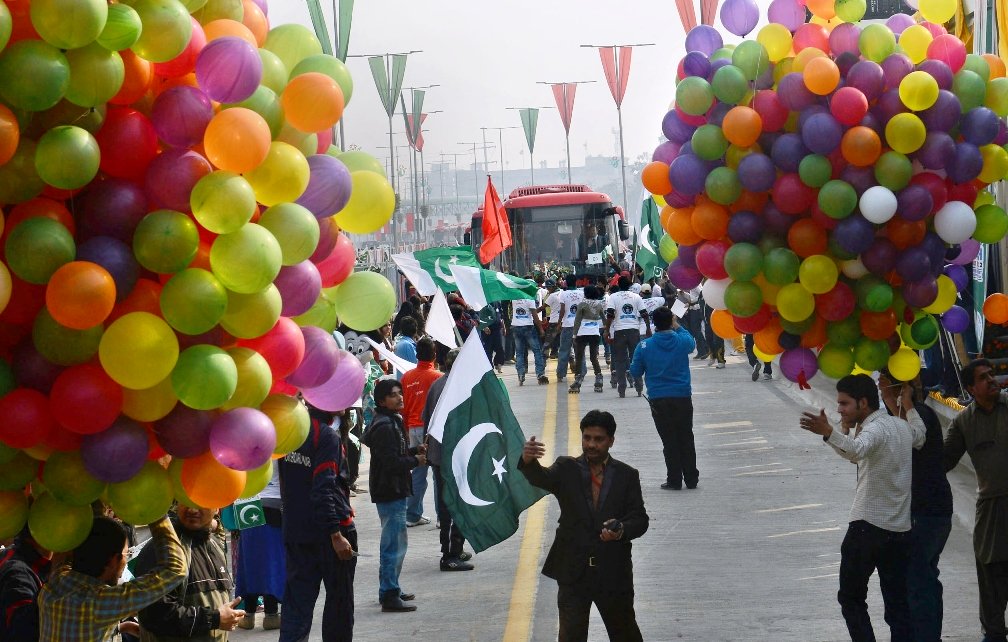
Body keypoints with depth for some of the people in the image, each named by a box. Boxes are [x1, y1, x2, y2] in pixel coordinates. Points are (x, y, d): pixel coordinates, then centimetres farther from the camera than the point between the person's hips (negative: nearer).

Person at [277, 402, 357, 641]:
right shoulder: (327, 436, -17)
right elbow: (323, 489, -23)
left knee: (297, 602, 6)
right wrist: (336, 535, -23)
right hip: (329, 529, -7)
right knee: (339, 599, 9)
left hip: (294, 530, 7)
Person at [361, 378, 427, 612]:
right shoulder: (384, 427, -20)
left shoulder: (393, 422, 13)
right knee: (395, 544, -8)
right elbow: (391, 462, -25)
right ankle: (389, 596, -6)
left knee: (394, 543, 19)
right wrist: (416, 461, -11)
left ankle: (390, 590, 29)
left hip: (395, 490, 11)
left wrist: (415, 451, 7)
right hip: (390, 493, -11)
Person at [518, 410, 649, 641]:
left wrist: (622, 530, -26)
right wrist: (528, 460, -43)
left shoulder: (627, 476, 2)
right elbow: (541, 478, -19)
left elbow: (640, 520, -3)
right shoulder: (566, 469, 1)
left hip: (614, 573, 1)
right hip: (573, 572, -1)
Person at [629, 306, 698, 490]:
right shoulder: (682, 342, -6)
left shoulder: (644, 347, -9)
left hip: (659, 400, -1)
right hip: (683, 398, 1)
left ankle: (674, 480, 6)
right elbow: (692, 343, 21)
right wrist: (677, 326, 28)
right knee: (686, 438, 12)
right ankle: (691, 479, 18)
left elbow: (635, 372, 2)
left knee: (669, 440, 5)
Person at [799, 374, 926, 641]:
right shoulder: (901, 426, 13)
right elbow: (920, 436, 37)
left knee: (851, 598, 4)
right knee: (897, 602, 7)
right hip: (900, 529, 8)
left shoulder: (875, 429, -15)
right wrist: (909, 405, 46)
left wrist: (828, 432, -54)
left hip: (868, 526, -8)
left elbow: (856, 450, -39)